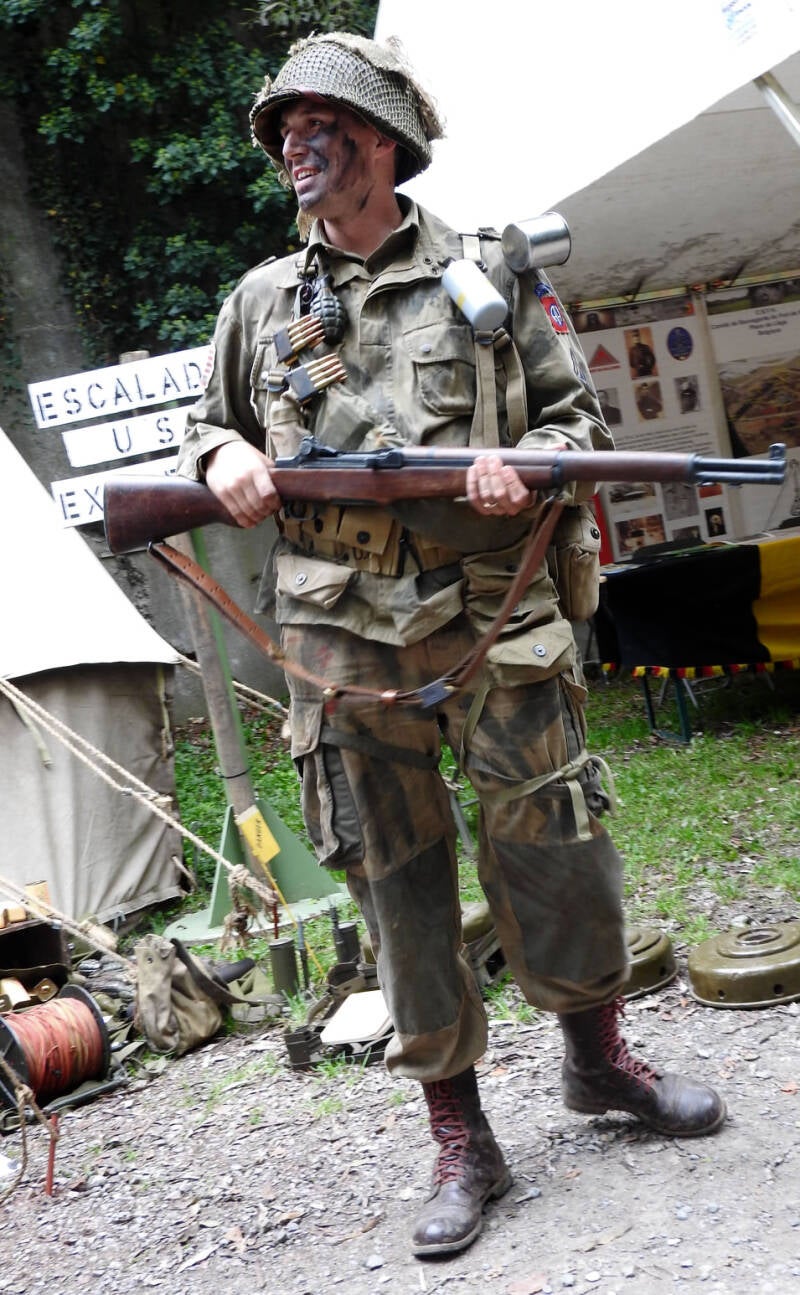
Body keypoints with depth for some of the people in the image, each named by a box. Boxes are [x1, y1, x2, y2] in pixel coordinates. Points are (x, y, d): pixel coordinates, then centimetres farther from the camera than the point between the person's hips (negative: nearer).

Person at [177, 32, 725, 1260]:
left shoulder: (488, 275, 7)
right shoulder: (262, 302, 12)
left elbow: (577, 413, 10)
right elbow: (208, 424, 23)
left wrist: (528, 467, -11)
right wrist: (222, 456, 0)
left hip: (493, 623, -1)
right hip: (343, 642, 2)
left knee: (554, 845, 2)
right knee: (397, 881, 4)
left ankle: (598, 1053, 29)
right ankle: (459, 1138, 16)